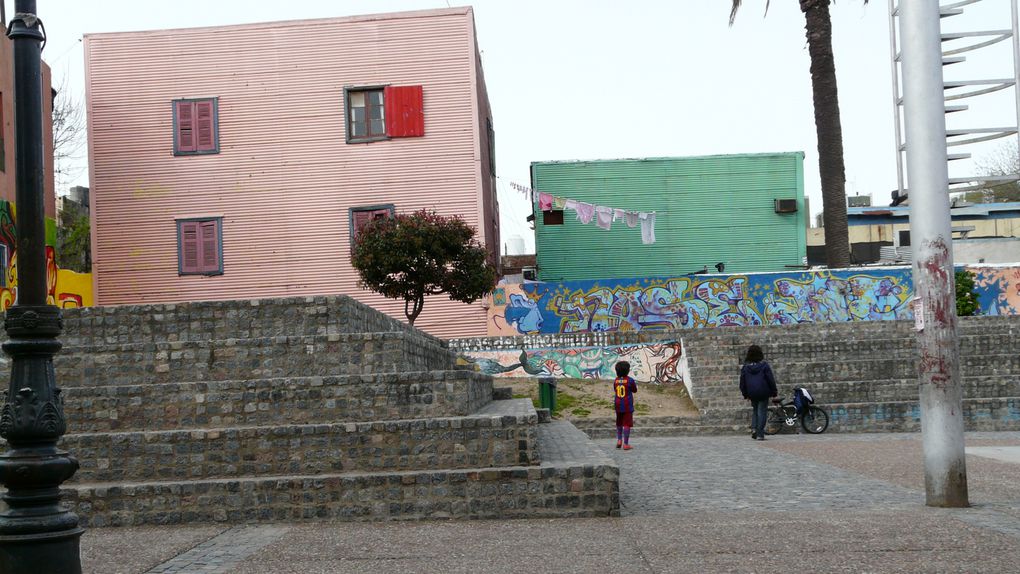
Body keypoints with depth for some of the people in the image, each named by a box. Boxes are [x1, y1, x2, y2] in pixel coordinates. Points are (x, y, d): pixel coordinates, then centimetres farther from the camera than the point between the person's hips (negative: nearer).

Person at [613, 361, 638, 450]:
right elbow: (634, 390, 3)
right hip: (627, 406, -4)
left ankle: (619, 440, 14)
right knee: (627, 424, -1)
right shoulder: (630, 380, -11)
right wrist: (635, 384, 22)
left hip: (618, 405, 4)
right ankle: (626, 444, -3)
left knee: (619, 423, 21)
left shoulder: (616, 381, 0)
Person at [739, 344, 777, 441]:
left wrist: (745, 394, 16)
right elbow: (771, 379, -5)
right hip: (763, 393, -3)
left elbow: (742, 382, 7)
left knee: (754, 410, 20)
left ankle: (754, 428, 1)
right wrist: (774, 392, 4)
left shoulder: (745, 367, 2)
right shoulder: (764, 365, -7)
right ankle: (760, 434, -2)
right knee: (762, 411, 1)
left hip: (752, 393, 3)